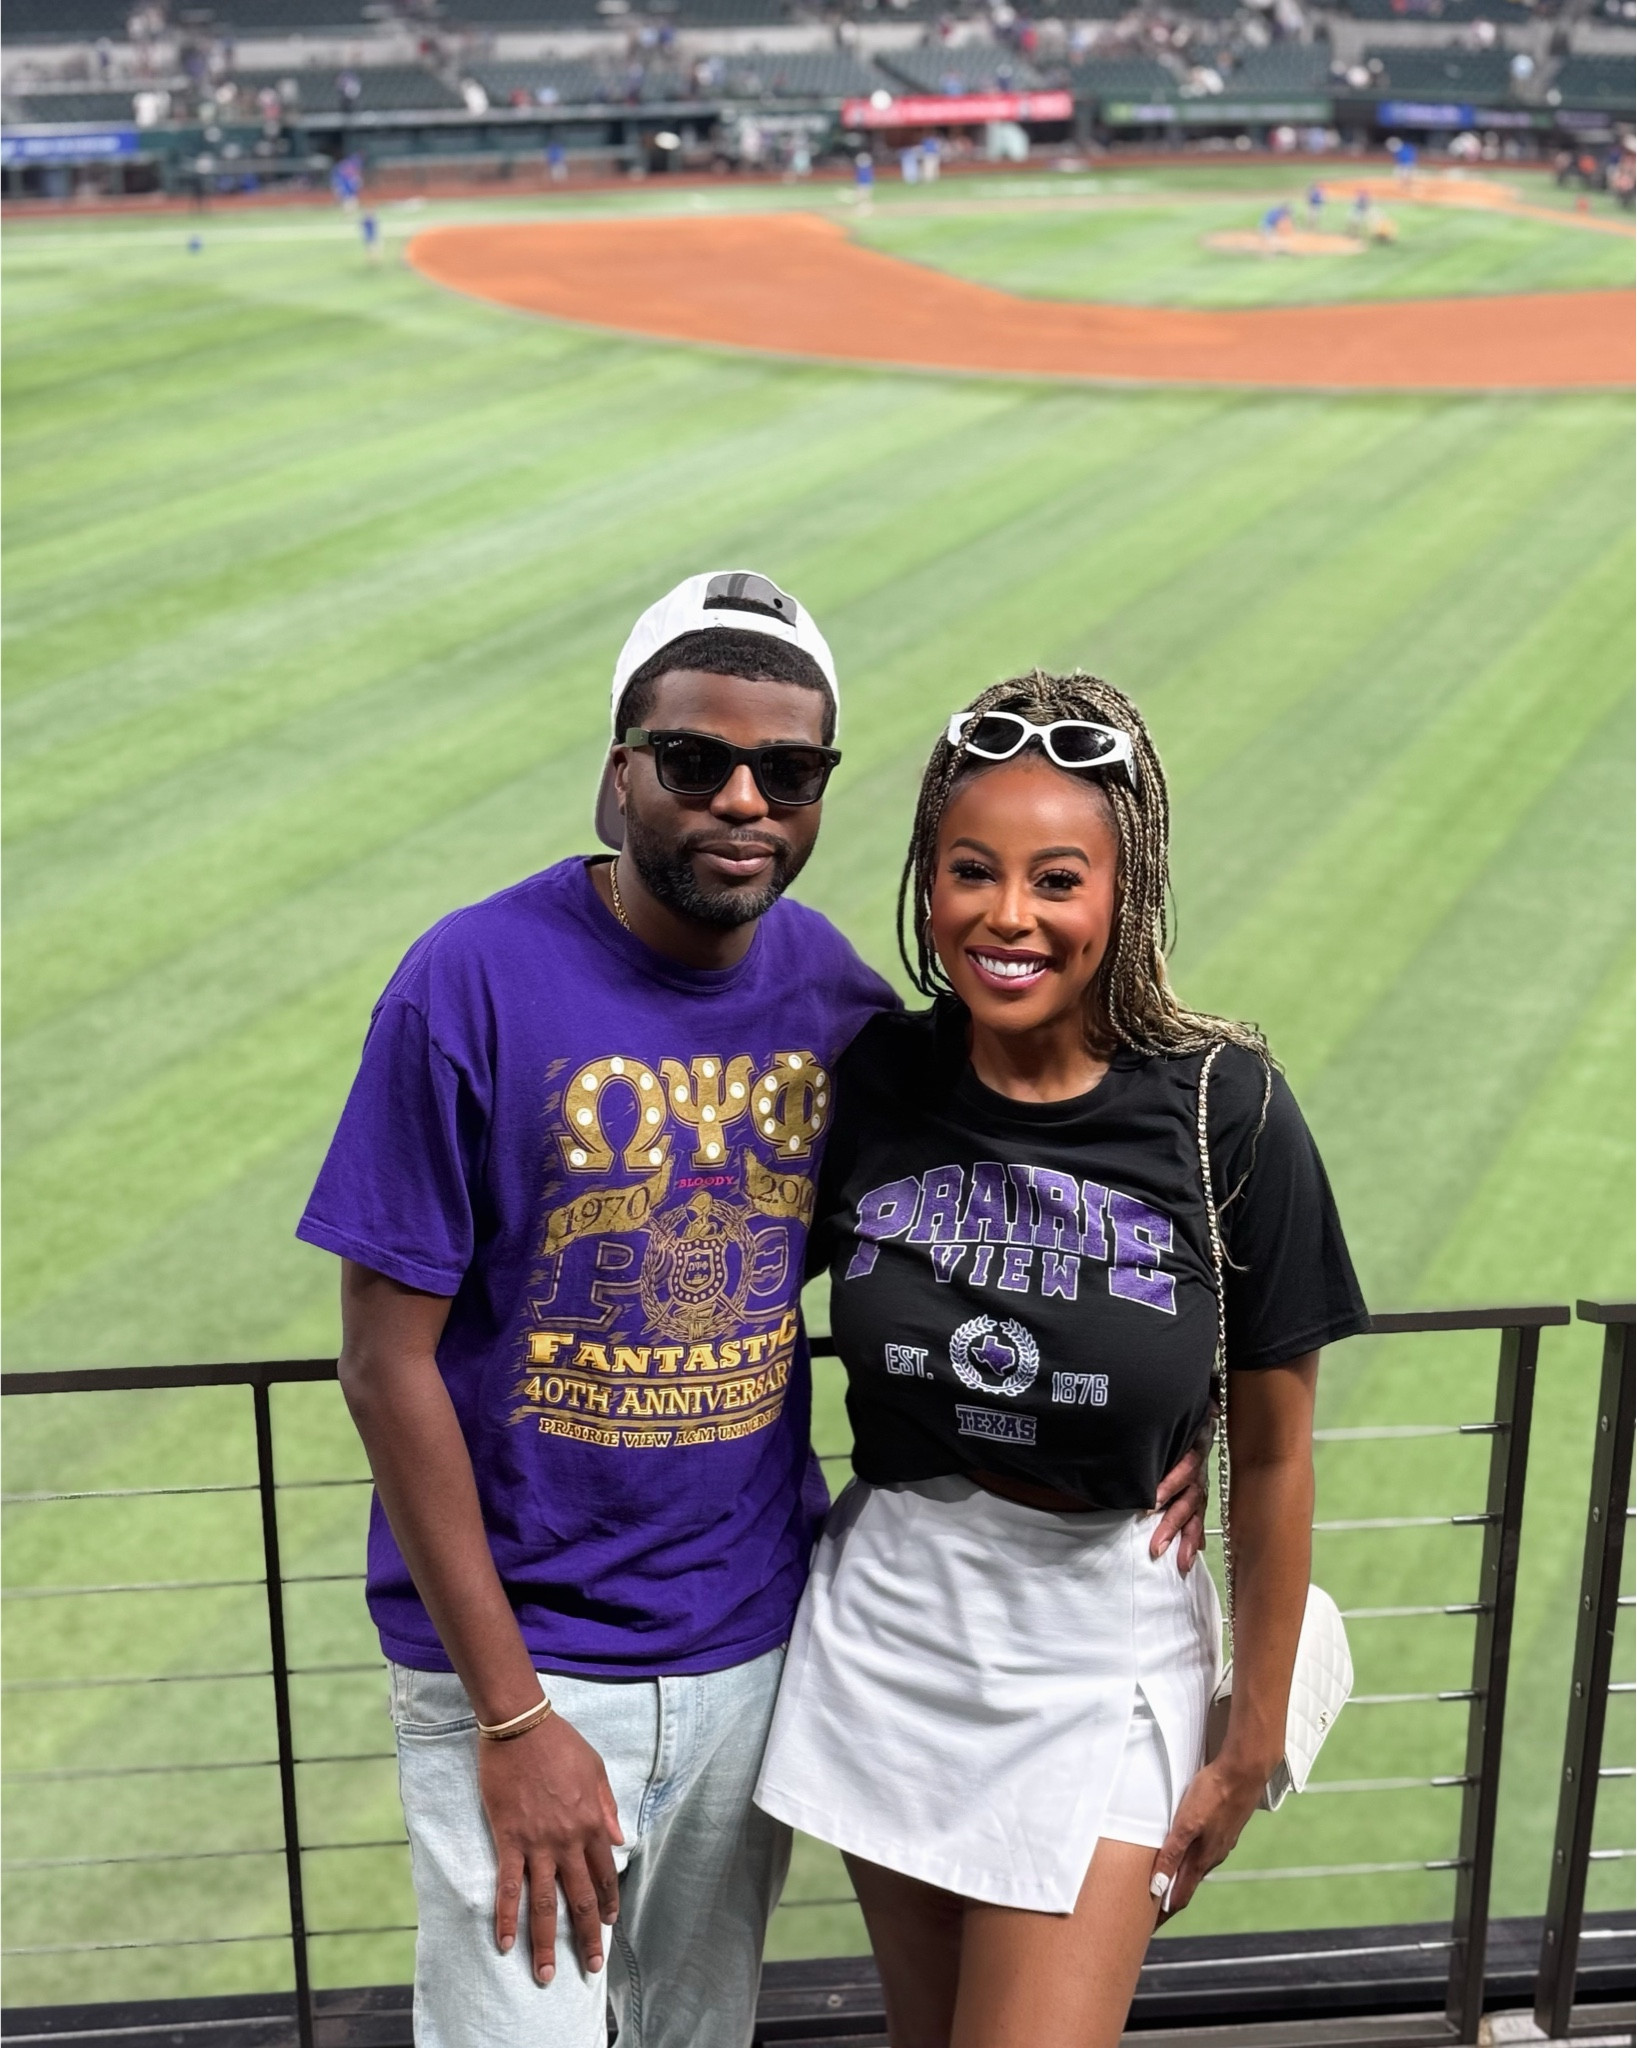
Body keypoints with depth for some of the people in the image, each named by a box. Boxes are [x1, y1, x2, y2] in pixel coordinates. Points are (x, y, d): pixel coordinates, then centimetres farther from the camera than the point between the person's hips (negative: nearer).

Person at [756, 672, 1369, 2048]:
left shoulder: (1224, 1112, -15)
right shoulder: (873, 1081, -8)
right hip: (887, 1617, 3)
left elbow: (1274, 1451, -6)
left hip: (1103, 1649, -2)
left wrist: (1256, 1737, 1)